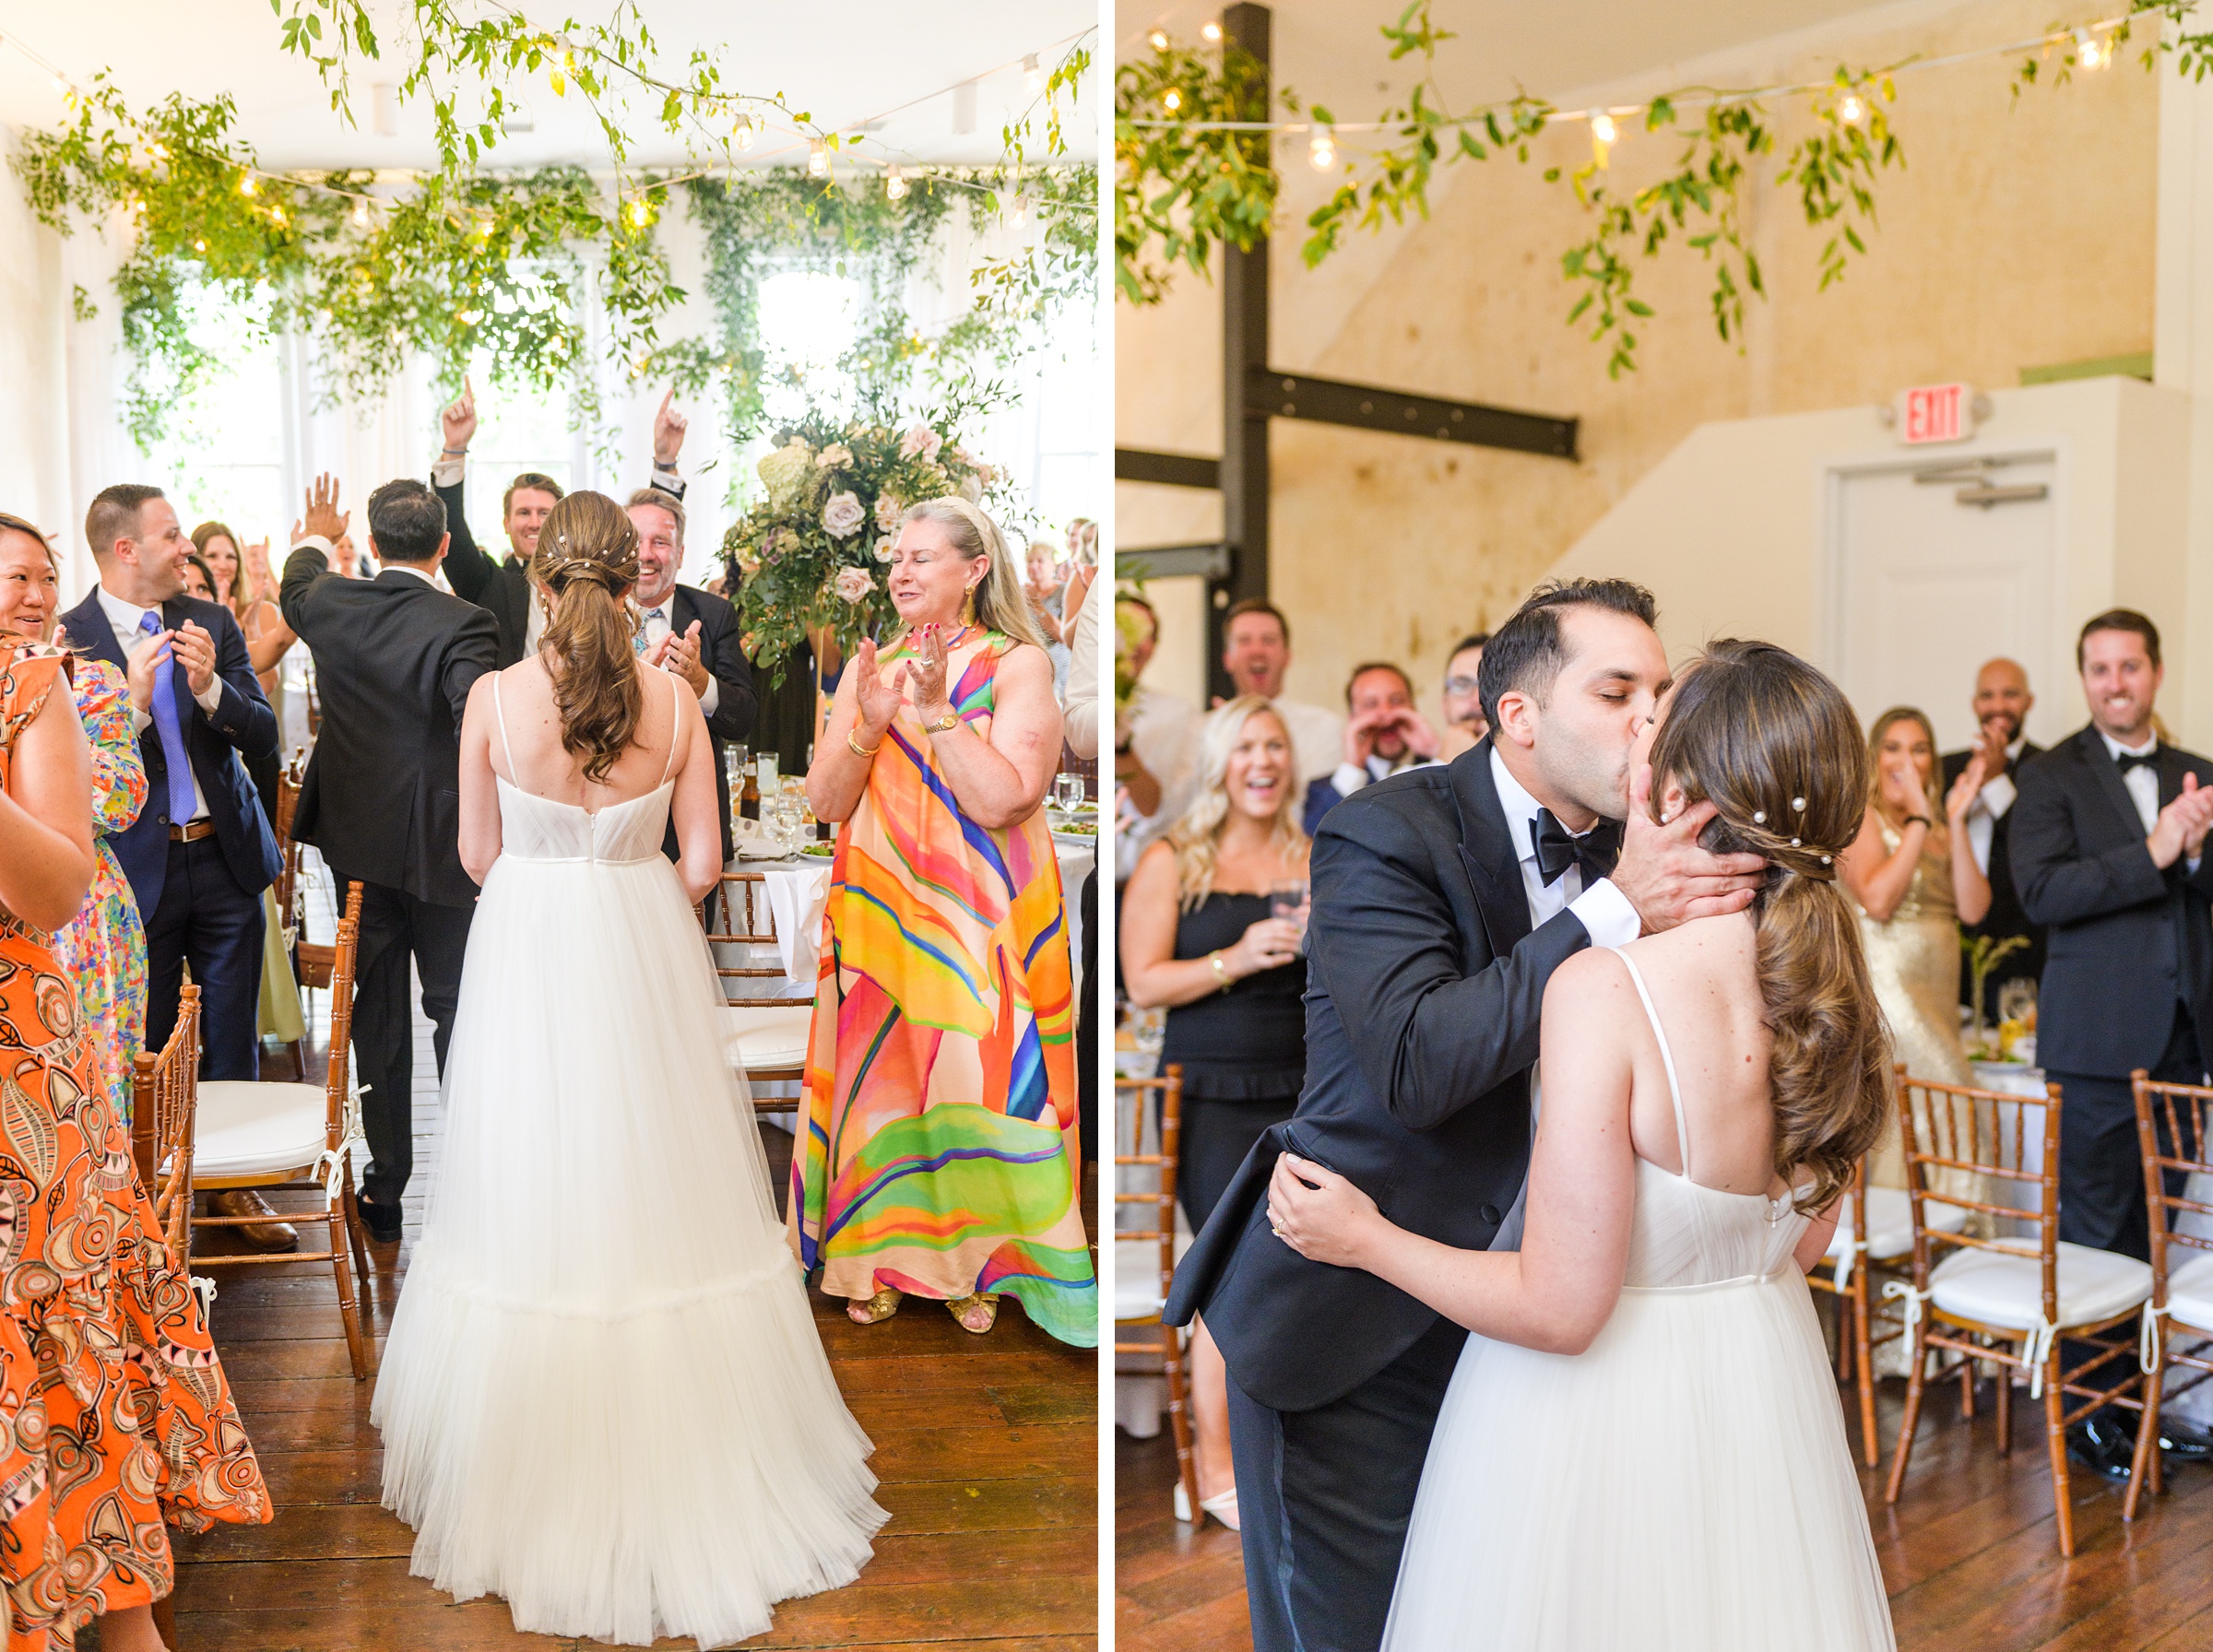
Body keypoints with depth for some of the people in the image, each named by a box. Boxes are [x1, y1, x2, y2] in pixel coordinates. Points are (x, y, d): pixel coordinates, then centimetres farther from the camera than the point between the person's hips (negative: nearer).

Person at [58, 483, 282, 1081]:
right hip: (138, 873, -3)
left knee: (233, 1048, 12)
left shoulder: (213, 622, 4)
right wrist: (132, 703, -26)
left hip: (228, 859, 3)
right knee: (145, 1059, 9)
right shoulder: (67, 639, -7)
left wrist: (210, 686, -19)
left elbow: (263, 737, 0)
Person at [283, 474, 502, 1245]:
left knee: (377, 1013, 14)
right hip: (440, 844, -4)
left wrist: (317, 537, 42)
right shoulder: (462, 624, -20)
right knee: (456, 1010, 7)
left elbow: (294, 586, 22)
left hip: (358, 842, 5)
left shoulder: (330, 603, -3)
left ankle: (386, 1187, 22)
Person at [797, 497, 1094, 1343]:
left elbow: (999, 801, -16)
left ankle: (976, 1260, 19)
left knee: (977, 1080, 1)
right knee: (879, 1075, 7)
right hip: (879, 915, 4)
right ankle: (881, 1255, 23)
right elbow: (827, 802, 3)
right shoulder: (869, 667, 9)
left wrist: (936, 712, -20)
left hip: (981, 922, -3)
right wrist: (868, 727, -13)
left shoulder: (1019, 665, -4)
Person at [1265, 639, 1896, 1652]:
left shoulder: (1603, 991, -29)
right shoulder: (1829, 980, -9)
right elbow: (1806, 1240, 5)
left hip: (1601, 1398, -6)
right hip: (1765, 1382, 6)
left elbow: (1560, 1308, -24)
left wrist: (1365, 1241, -11)